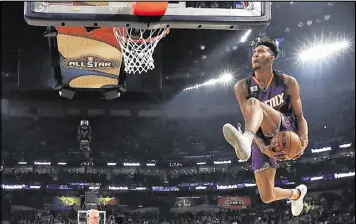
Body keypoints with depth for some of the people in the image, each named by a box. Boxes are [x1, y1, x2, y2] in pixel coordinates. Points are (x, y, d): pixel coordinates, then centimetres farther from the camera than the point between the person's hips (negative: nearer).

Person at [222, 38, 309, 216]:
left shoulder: (287, 82, 0)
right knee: (267, 197, 2)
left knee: (253, 102, -31)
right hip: (261, 139, 3)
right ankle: (296, 193, 38)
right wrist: (263, 147, -25)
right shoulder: (242, 86, 0)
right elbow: (249, 120, -8)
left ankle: (246, 141, -64)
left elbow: (300, 117, 2)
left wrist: (304, 140, -19)